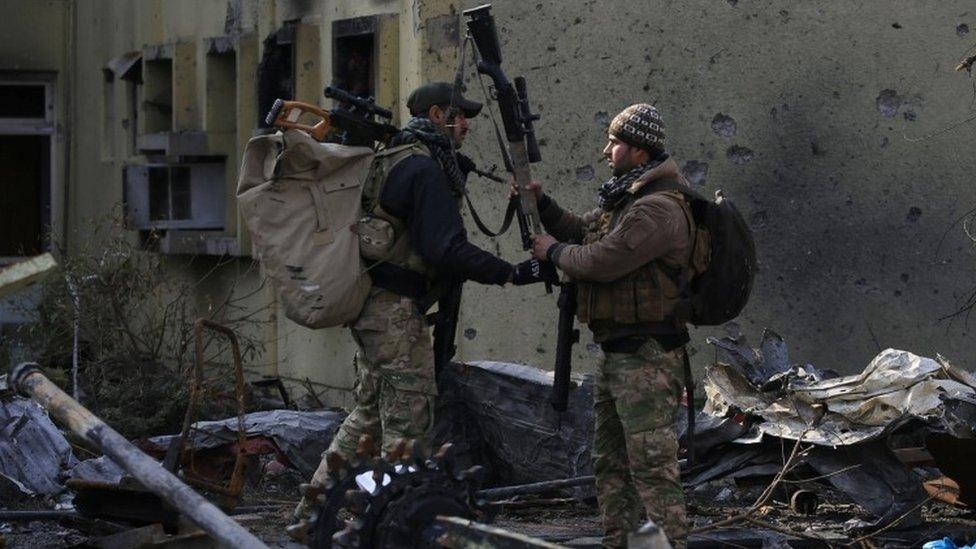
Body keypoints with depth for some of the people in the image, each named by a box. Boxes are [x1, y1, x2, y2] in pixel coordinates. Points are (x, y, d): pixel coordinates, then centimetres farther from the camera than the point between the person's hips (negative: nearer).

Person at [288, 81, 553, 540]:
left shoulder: (393, 160, 16)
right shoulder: (424, 169, -15)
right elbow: (446, 250, -23)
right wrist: (513, 274, -21)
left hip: (372, 305, 10)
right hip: (397, 309, -10)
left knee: (369, 414, 18)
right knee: (408, 421, -4)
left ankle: (311, 514, 20)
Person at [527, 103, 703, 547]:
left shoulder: (659, 208, -19)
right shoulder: (625, 198, 15)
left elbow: (602, 261, -22)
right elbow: (581, 232, 24)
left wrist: (553, 252, -5)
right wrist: (541, 203, 10)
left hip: (646, 359, -11)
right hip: (616, 355, 11)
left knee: (652, 463, -11)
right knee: (610, 462, 16)